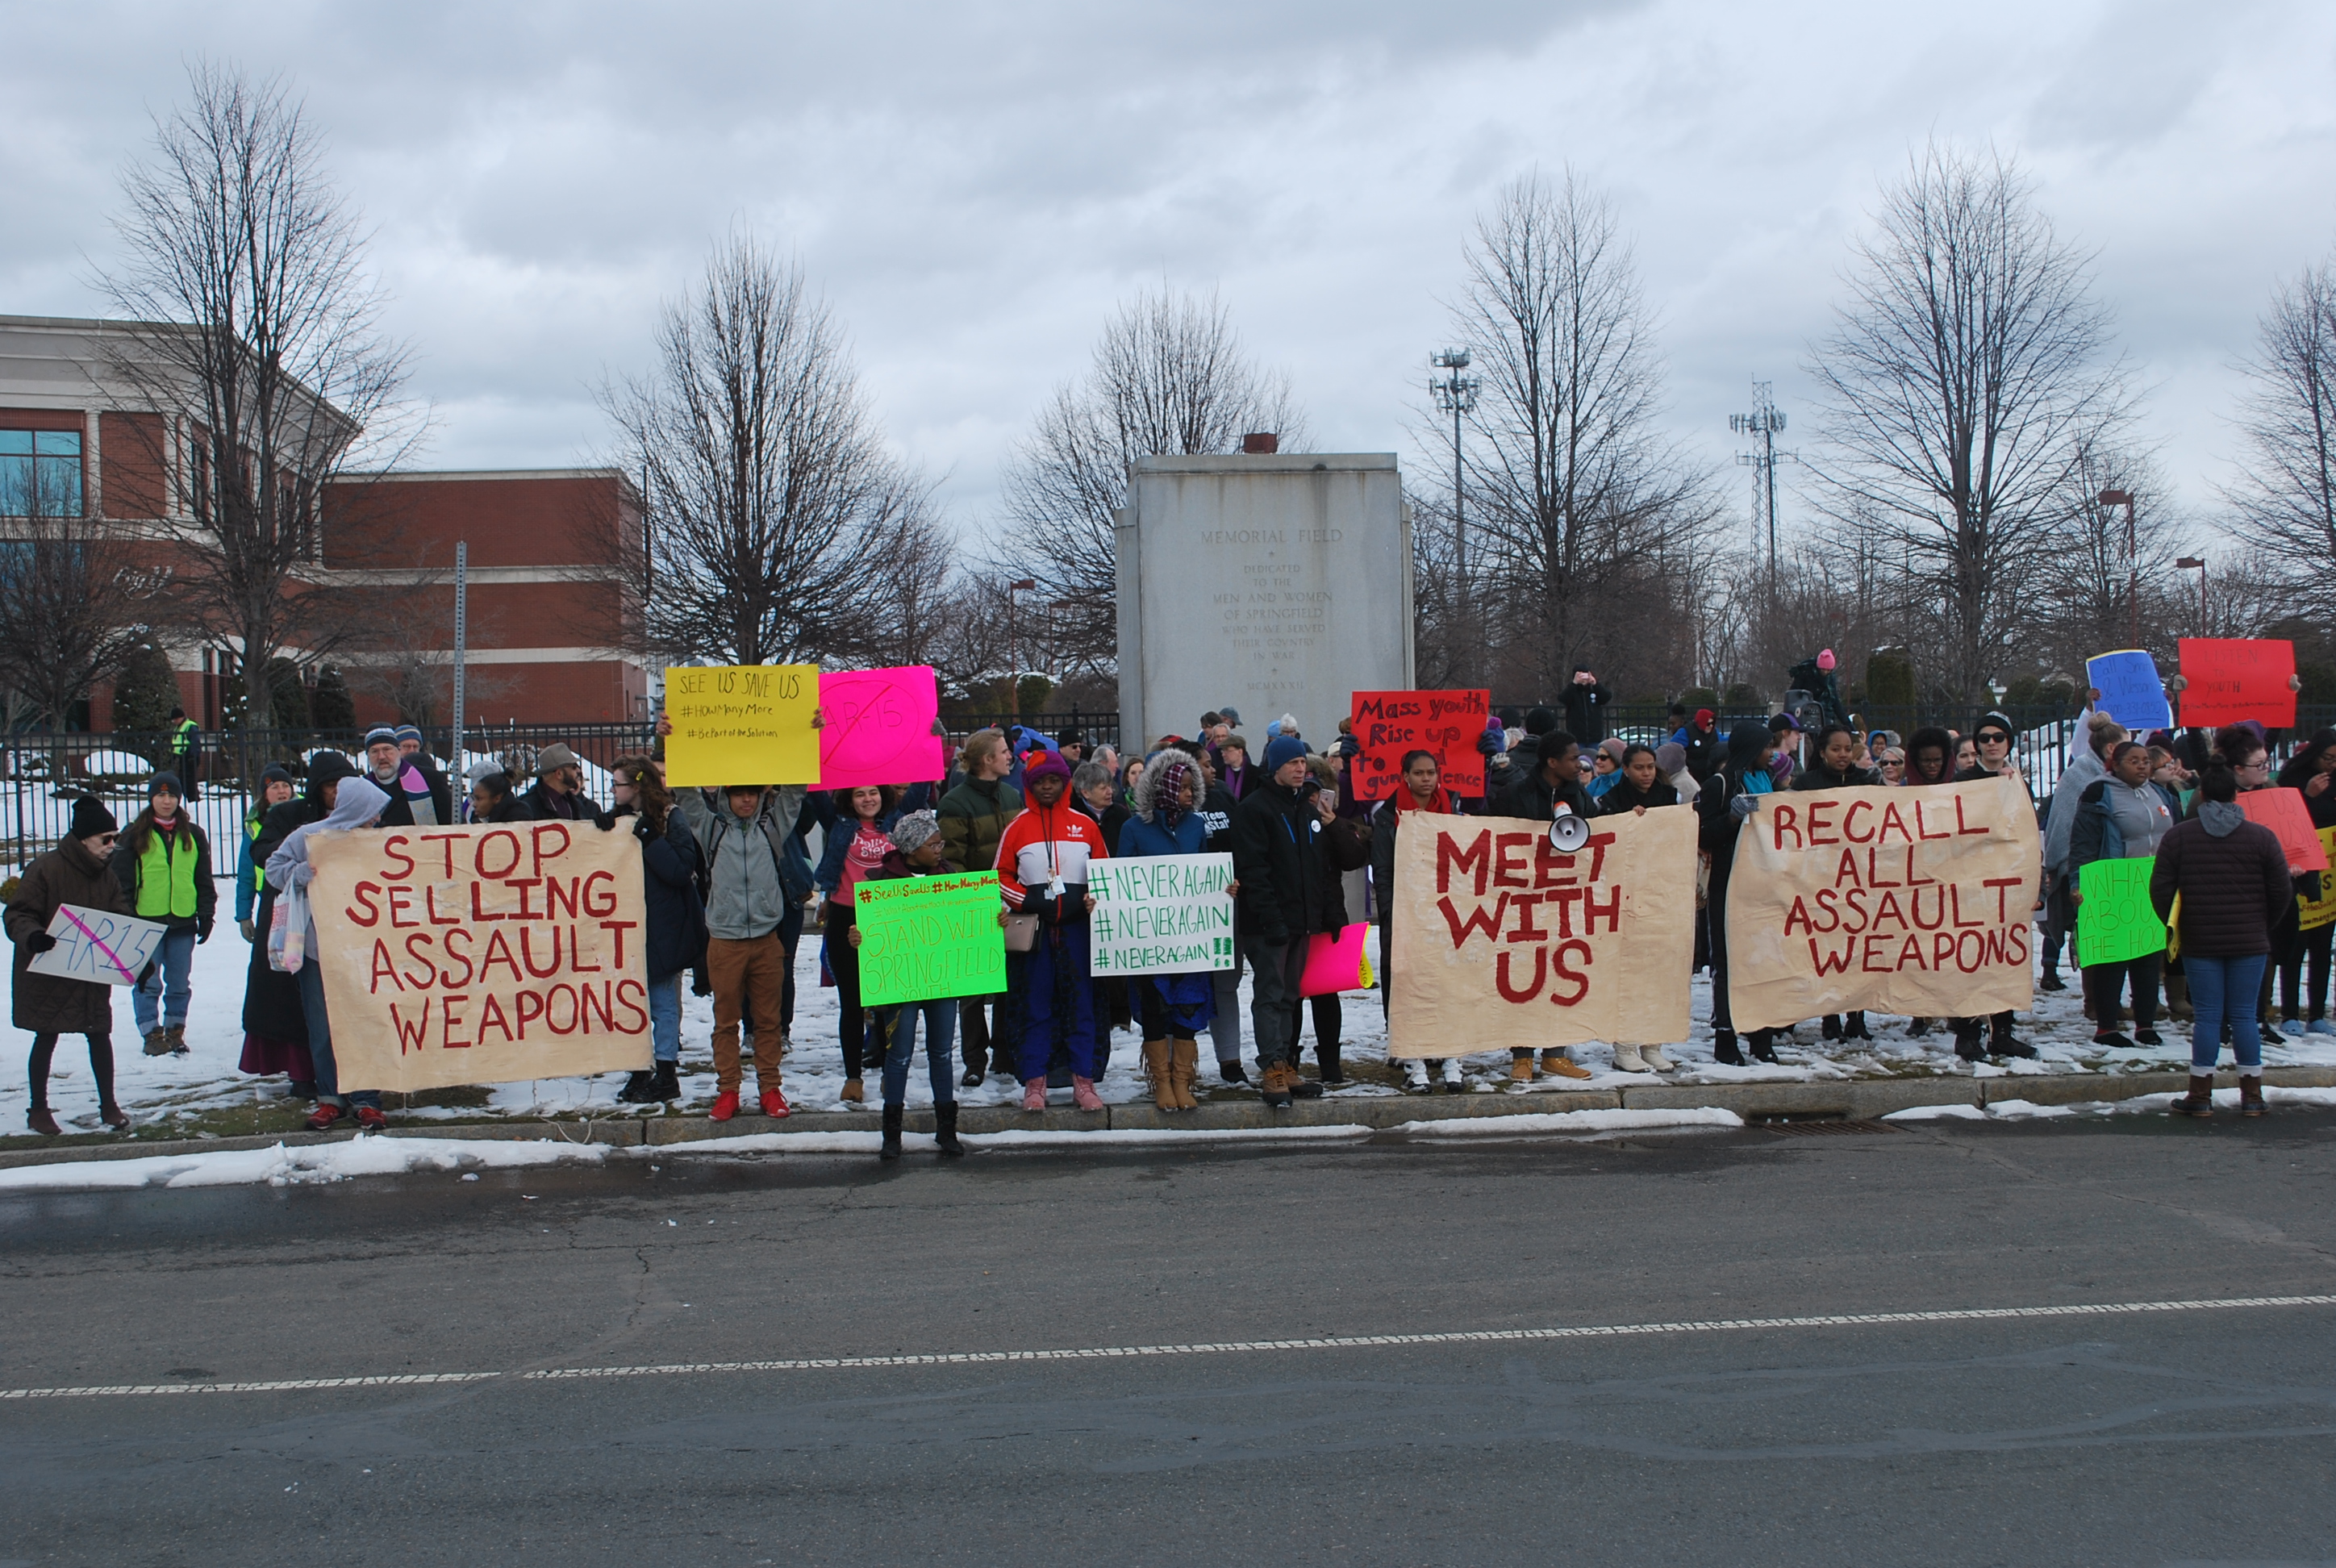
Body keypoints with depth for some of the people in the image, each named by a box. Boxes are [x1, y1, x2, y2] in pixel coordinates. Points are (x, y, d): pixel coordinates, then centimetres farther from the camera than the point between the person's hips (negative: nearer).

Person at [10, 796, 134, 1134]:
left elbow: (122, 919, 7)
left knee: (100, 1035, 6)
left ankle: (108, 1106, 18)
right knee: (46, 1038, 7)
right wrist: (32, 937, -36)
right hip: (47, 975, -5)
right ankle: (38, 1109, 22)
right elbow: (17, 915, -15)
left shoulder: (106, 874, 3)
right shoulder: (45, 869, -16)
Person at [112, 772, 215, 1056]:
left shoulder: (193, 835, 10)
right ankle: (152, 1034, 6)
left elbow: (204, 881, 13)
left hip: (183, 921, 2)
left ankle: (175, 1031, 18)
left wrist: (206, 915, 7)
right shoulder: (135, 835, 2)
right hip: (146, 921, -2)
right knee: (148, 982, -2)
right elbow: (121, 880, 0)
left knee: (180, 983, 8)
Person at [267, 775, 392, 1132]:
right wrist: (302, 874, -15)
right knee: (323, 1028, 6)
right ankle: (330, 1097, 18)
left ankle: (366, 1100, 9)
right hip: (317, 949, -1)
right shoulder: (306, 837, -3)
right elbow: (275, 868, 4)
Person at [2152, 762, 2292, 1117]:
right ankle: (2252, 1096, 8)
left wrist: (2176, 927, 12)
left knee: (2207, 1016, 2)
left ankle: (2201, 1095, 2)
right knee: (2244, 1015, 5)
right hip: (2250, 942, 0)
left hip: (2199, 942, 0)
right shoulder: (2261, 836, -1)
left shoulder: (2178, 836, -2)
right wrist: (2263, 926, 17)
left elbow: (2160, 889, -2)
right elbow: (2282, 892, 2)